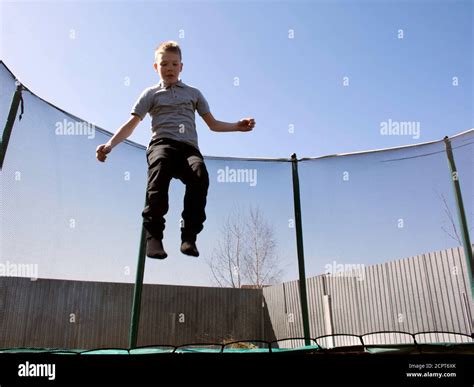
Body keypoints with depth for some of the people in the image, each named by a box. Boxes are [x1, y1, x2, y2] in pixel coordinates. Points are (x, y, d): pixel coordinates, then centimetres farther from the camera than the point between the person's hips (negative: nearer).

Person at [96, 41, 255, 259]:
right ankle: (154, 235, -37)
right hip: (162, 143, -1)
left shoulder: (193, 93, 29)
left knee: (200, 174, -35)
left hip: (189, 147, 2)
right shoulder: (151, 94, 23)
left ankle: (189, 235, -30)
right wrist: (110, 144, 1)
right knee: (160, 170, -39)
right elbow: (131, 124, 16)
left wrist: (237, 126, 11)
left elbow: (213, 124, 27)